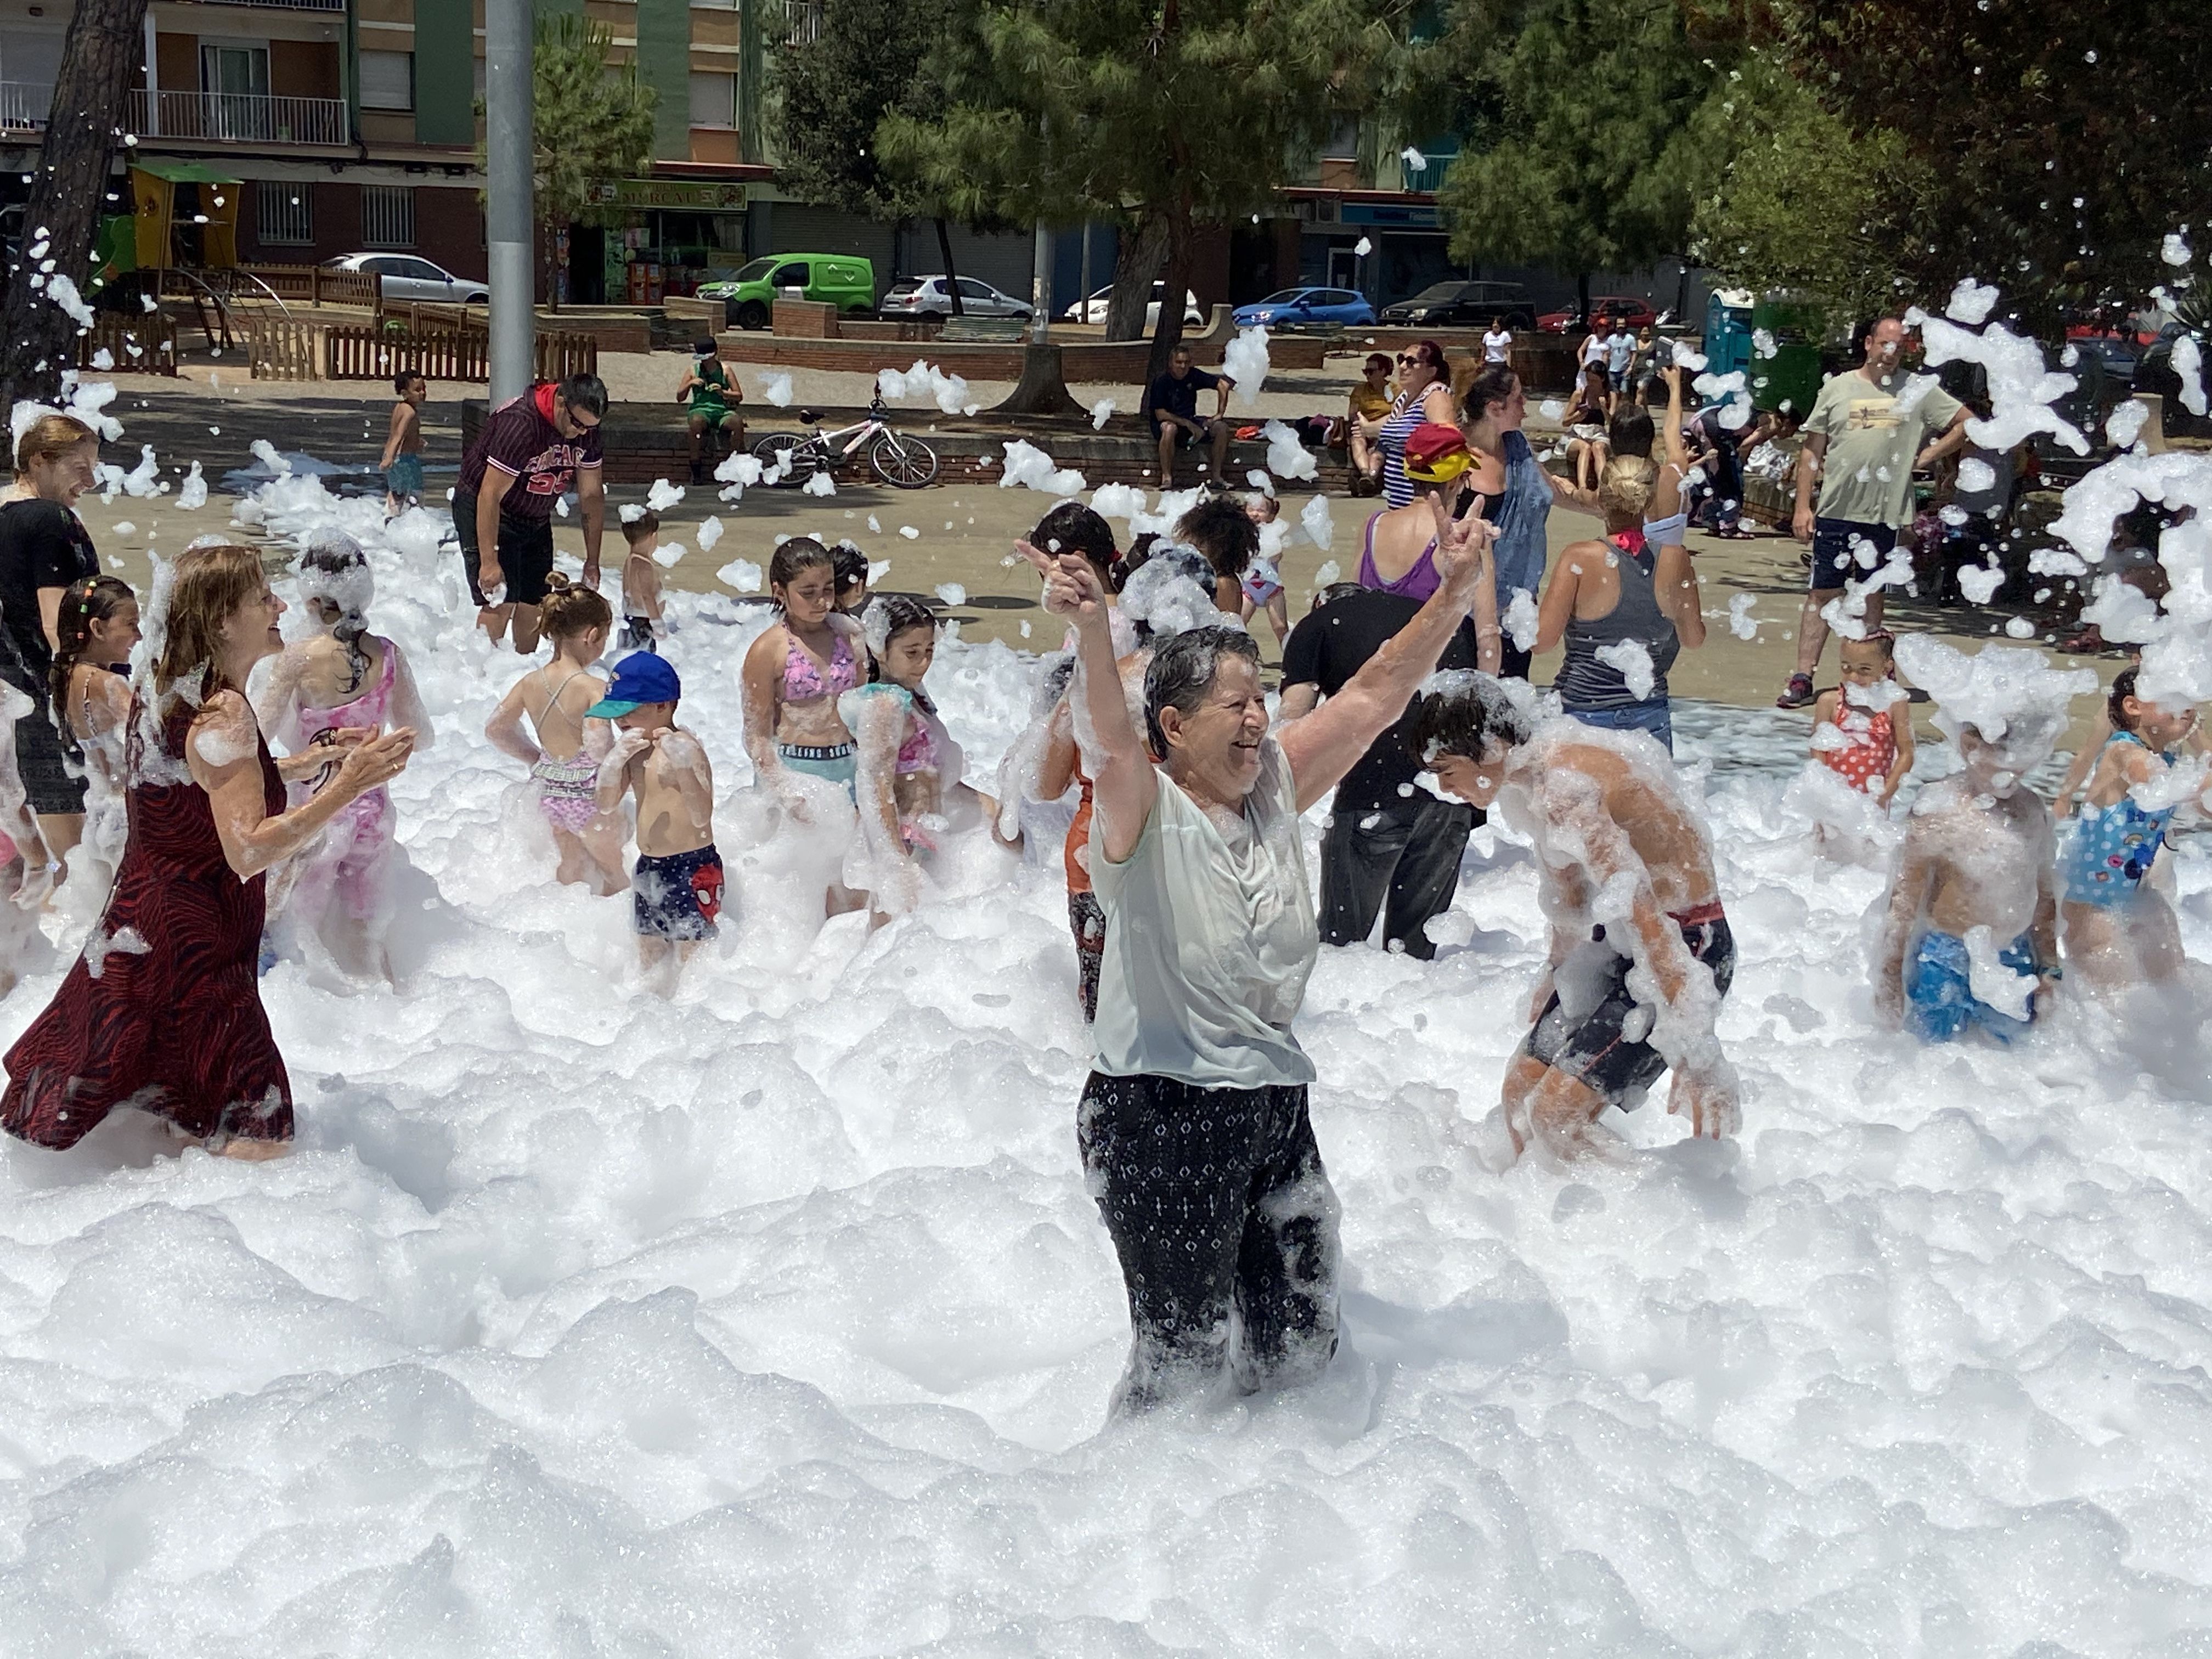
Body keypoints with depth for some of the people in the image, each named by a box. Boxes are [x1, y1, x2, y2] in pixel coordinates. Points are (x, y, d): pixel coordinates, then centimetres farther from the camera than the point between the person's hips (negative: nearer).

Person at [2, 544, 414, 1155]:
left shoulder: (162, 691, 7)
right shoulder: (222, 714, -22)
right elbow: (248, 850, -31)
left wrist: (314, 760, 15)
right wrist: (350, 785, -34)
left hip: (132, 937, 10)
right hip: (192, 950, -10)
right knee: (262, 1143, -6)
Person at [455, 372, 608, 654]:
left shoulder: (587, 429, -9)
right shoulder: (519, 423, -31)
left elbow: (591, 495, 2)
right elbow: (490, 495, -30)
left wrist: (592, 561, 3)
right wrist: (489, 562, -30)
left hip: (535, 519, 7)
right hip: (484, 512, -7)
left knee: (533, 604, 3)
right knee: (499, 602, -15)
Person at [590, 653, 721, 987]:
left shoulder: (686, 748, -16)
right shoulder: (634, 752, 7)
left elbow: (702, 817, -24)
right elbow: (606, 808, 5)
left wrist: (684, 767, -37)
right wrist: (613, 764, -11)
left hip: (693, 868, -8)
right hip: (649, 868, 8)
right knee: (650, 966, 16)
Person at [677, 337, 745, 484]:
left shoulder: (724, 370, 9)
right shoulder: (693, 371, 10)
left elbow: (739, 396, 8)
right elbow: (680, 398, 9)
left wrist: (723, 392, -11)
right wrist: (690, 383, -8)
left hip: (722, 411, 1)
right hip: (700, 409, -1)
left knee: (737, 421, -34)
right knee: (696, 422, -39)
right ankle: (696, 470, -29)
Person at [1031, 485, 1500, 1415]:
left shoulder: (1275, 788, 6)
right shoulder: (1141, 811, -12)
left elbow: (1374, 695, 5)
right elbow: (1108, 736, -32)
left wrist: (1456, 594, -5)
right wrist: (1090, 630, -52)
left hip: (1275, 1108, 7)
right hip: (1160, 1113, -7)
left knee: (1299, 1345, 16)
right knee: (1184, 1358, -1)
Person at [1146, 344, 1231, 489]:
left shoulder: (1193, 376, -2)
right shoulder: (1161, 383, -15)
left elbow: (1223, 385, 4)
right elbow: (1161, 415, -21)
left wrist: (1220, 414, -4)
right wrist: (1189, 425, -24)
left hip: (1190, 422, 5)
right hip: (1166, 423, -5)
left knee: (1222, 427, -14)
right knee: (1170, 428, -41)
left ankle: (1217, 476, -10)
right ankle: (1167, 477, -35)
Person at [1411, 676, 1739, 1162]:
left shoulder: (1564, 789, -27)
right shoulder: (1528, 781, 4)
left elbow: (1642, 916, -32)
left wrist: (1695, 1056, -35)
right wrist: (1558, 973, 36)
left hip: (1685, 945, -10)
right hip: (1616, 941, 10)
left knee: (1555, 1113, -16)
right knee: (1522, 1087, 11)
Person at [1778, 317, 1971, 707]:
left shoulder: (1918, 392, 3)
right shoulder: (1837, 388, 4)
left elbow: (1966, 423, 9)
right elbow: (1812, 449, 6)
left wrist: (1927, 456, 0)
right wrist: (1803, 506, 0)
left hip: (1886, 513, 0)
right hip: (1836, 510, 0)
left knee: (1872, 594, 10)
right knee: (1823, 592, 0)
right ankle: (1803, 679, 1)